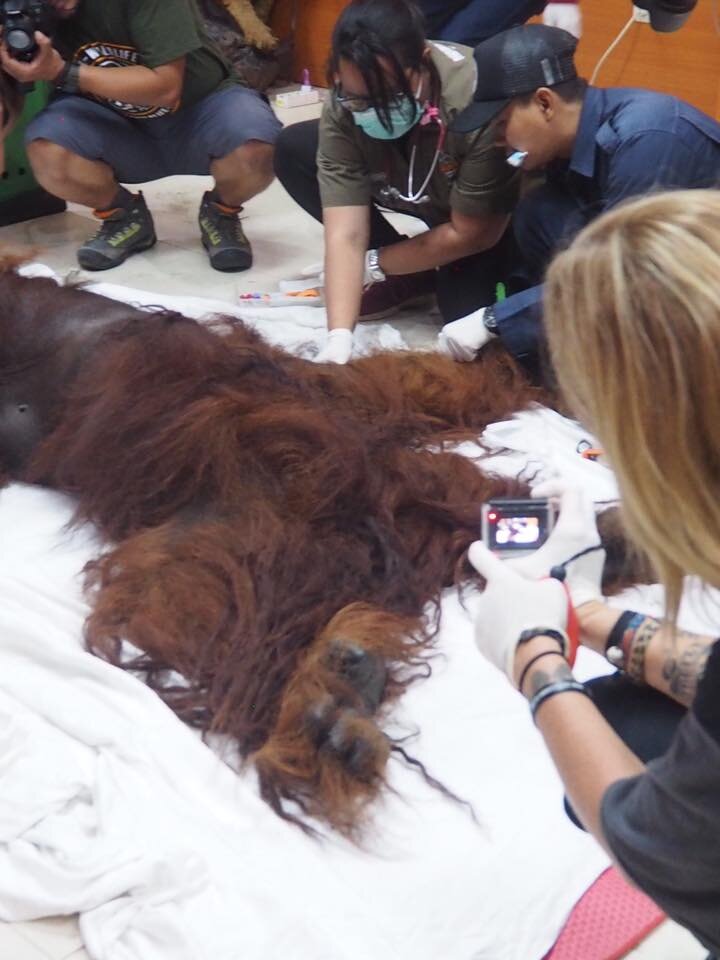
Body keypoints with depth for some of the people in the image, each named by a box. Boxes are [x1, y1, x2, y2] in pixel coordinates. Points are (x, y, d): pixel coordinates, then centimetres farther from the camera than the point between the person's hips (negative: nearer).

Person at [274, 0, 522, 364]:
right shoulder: (344, 109, -27)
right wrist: (339, 337, -41)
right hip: (419, 192, 5)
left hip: (489, 214, -5)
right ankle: (412, 275, -2)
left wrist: (374, 265, -17)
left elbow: (472, 233, -26)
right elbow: (346, 234, -29)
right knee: (293, 150, -13)